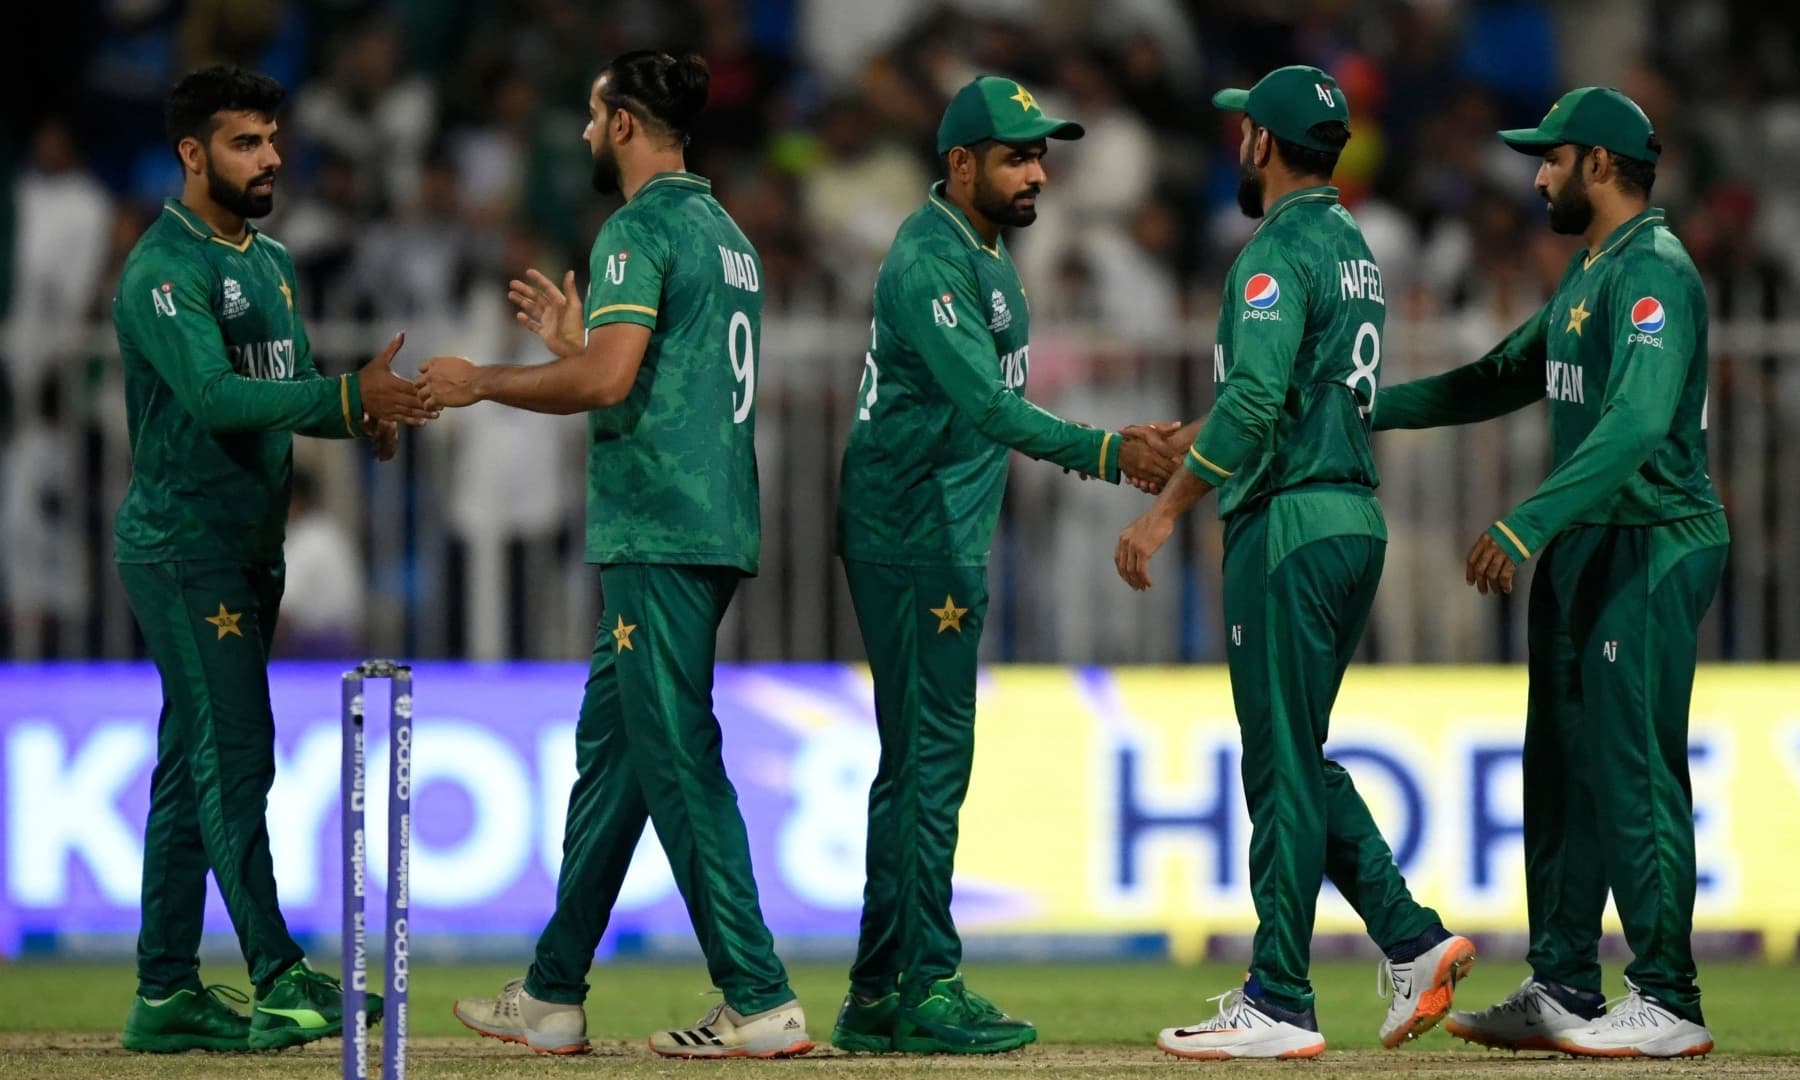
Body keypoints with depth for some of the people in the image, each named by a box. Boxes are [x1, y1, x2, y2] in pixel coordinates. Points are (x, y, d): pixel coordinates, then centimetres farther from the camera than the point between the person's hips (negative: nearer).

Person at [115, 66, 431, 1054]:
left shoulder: (270, 262, 16)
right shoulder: (165, 269, -13)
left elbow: (287, 394, 15)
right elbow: (215, 395, -25)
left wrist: (359, 418, -7)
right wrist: (350, 394, -31)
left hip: (249, 549, 9)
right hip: (183, 551, -9)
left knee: (194, 767, 9)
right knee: (233, 758, -10)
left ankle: (166, 994, 11)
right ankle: (280, 985, -12)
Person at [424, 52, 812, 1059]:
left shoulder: (640, 230, -11)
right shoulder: (726, 234, 19)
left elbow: (609, 380, -21)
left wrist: (481, 382, -9)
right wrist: (578, 341, 31)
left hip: (659, 538, -10)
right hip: (714, 530, 10)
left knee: (680, 762, -10)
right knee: (609, 749, 14)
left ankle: (762, 1002, -13)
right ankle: (554, 997, 18)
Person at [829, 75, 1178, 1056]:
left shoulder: (983, 253, 15)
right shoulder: (930, 263, -18)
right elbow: (989, 406, -29)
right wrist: (1103, 451, -38)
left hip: (944, 541, 11)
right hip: (914, 542, -10)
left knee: (919, 763, 11)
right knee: (933, 757, -10)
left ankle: (879, 998, 14)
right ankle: (925, 991, -9)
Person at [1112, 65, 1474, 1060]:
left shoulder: (1279, 252, -14)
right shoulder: (1352, 249, 16)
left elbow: (1254, 401, -24)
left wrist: (1165, 514, -21)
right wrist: (1191, 439, 36)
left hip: (1289, 528, -9)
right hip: (1354, 520, 9)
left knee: (1282, 768, -5)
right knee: (1298, 759, 16)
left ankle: (1279, 1006, -2)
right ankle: (1410, 939, 9)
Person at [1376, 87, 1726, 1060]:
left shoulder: (1654, 272, -15)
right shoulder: (1588, 277, 18)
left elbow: (1637, 423, -27)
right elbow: (1503, 380, 29)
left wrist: (1526, 525, -34)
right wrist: (1367, 406, 24)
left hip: (1650, 552, -10)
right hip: (1580, 548, 10)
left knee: (1633, 773, -10)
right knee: (1563, 770, 12)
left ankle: (1667, 1004, -7)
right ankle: (1562, 992, 17)